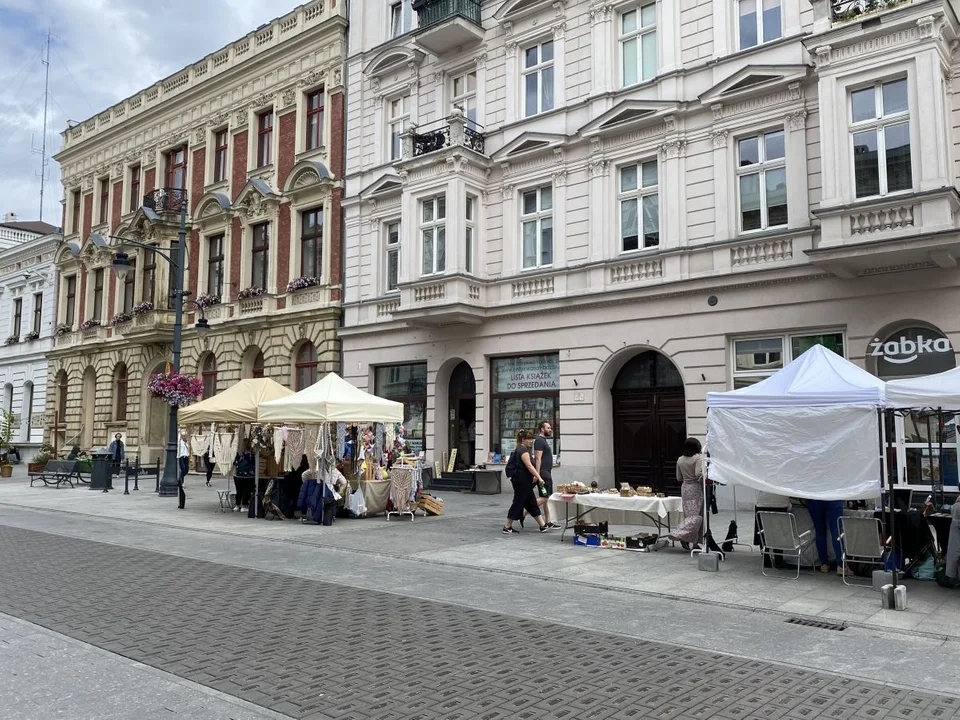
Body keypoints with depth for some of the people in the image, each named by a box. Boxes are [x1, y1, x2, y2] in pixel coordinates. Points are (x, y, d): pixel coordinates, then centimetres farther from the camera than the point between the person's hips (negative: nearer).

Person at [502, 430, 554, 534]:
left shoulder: (521, 449, 16)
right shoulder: (523, 450, -15)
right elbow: (529, 466, -23)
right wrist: (539, 478, -25)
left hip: (524, 481, 10)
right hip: (521, 481, -10)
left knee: (532, 504, 11)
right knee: (518, 503, -4)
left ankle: (543, 526, 14)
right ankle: (507, 527, 3)